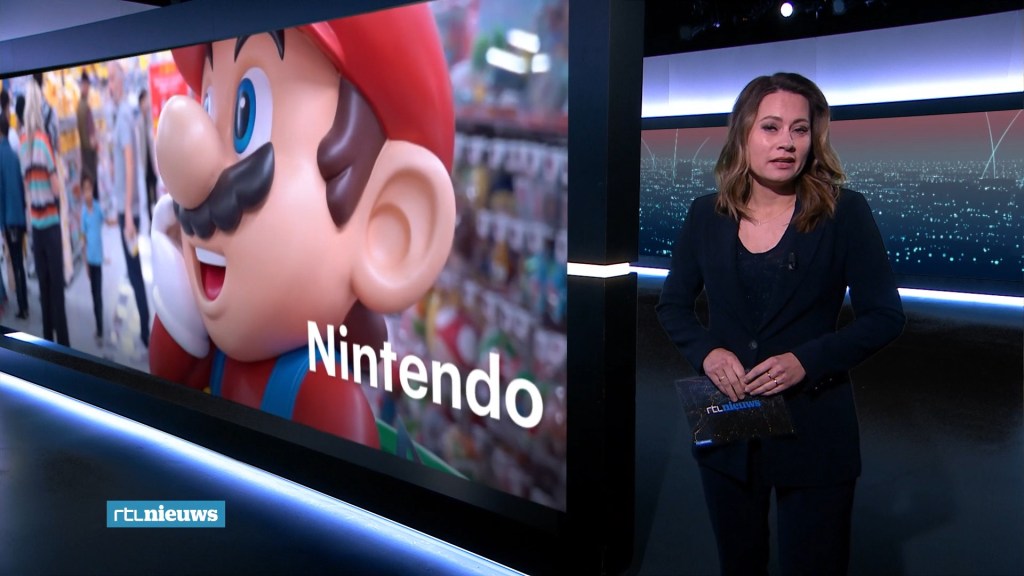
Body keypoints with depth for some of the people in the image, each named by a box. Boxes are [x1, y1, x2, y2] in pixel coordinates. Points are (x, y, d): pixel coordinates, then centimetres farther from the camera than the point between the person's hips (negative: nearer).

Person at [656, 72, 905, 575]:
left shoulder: (844, 213, -9)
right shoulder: (706, 215, -2)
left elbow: (885, 316, -6)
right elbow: (673, 305, 7)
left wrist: (807, 360, -20)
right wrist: (706, 352, -13)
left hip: (813, 432, -2)